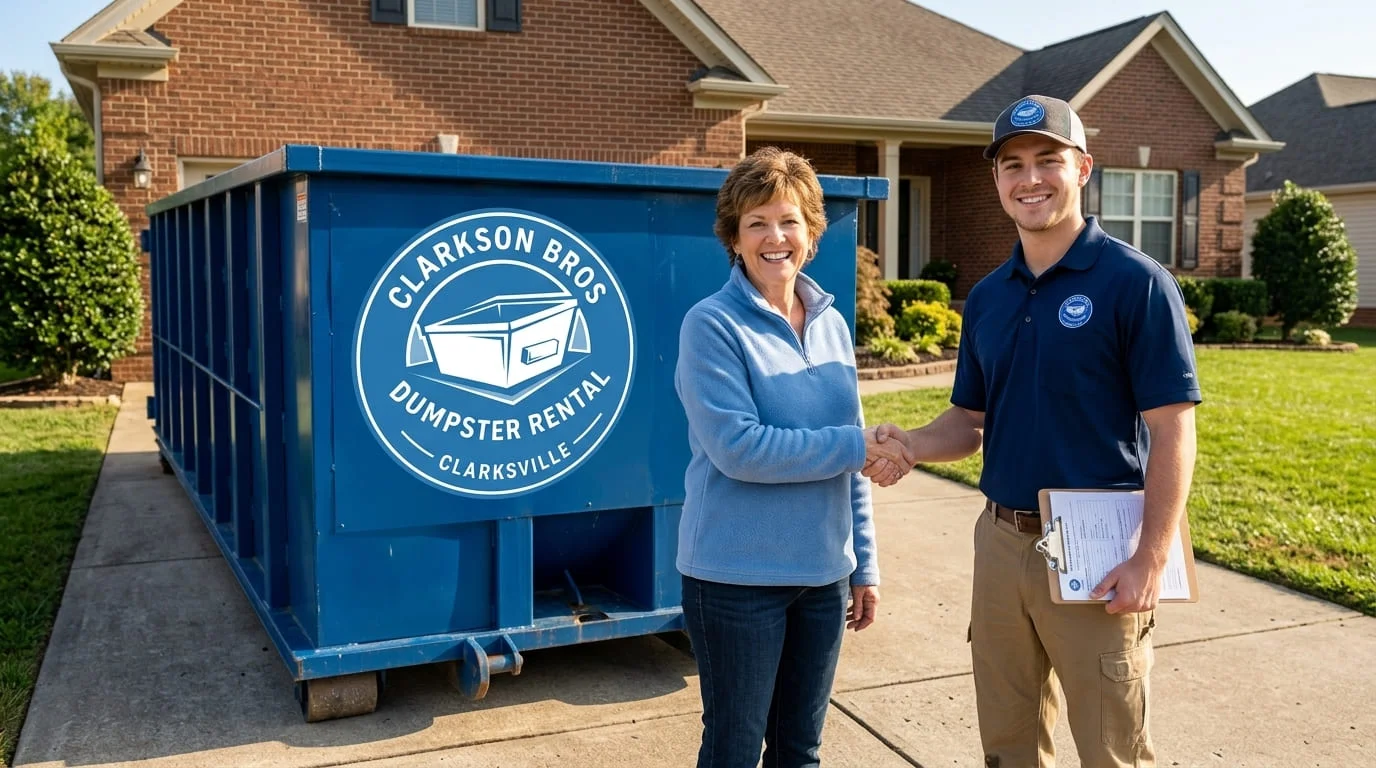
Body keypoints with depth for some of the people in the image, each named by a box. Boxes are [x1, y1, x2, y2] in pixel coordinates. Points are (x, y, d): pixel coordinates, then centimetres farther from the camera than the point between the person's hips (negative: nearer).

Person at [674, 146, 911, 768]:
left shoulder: (832, 325, 7)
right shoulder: (712, 325, -10)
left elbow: (852, 462, 12)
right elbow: (736, 448, -21)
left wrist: (863, 565, 11)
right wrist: (854, 448, -17)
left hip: (823, 572, 6)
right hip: (738, 576, -5)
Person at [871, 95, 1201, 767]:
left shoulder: (1135, 282, -10)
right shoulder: (987, 298, 8)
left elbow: (1172, 432, -12)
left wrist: (1150, 562, -18)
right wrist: (913, 445, -7)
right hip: (1000, 541, 6)